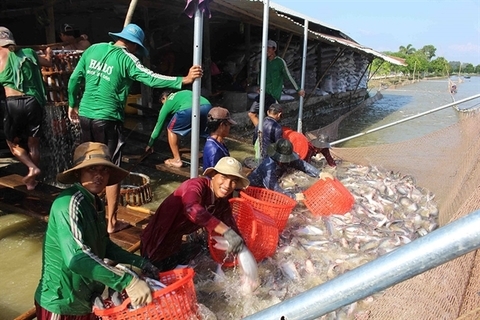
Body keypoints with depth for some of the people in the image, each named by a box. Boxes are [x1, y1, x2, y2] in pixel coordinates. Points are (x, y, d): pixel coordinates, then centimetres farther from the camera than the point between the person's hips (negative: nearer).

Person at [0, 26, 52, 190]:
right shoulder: (29, 53, 10)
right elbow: (48, 63, 27)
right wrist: (48, 53, 49)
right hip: (34, 102, 3)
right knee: (33, 144, 13)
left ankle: (32, 168, -6)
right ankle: (31, 181, 20)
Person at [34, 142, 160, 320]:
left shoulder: (96, 203, 4)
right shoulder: (70, 203, -24)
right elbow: (76, 258, -36)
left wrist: (141, 263, 2)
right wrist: (128, 282, -39)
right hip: (62, 304, -8)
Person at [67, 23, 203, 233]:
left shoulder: (93, 49, 8)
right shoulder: (126, 58, -10)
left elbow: (74, 79, 12)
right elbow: (151, 79, -22)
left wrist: (73, 104, 25)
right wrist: (184, 80, -26)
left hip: (85, 115, 7)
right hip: (107, 119, -6)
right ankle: (112, 222, 9)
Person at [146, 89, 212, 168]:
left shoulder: (167, 103, 29)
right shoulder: (185, 92, 41)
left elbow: (159, 124, 36)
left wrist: (150, 144, 47)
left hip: (189, 109, -5)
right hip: (207, 106, 5)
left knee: (171, 130, 19)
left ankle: (177, 160, 16)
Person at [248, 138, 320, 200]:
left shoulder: (286, 159, -18)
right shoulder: (269, 167, -38)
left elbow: (302, 164, -9)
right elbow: (274, 188, -36)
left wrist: (318, 174, -16)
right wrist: (293, 196, -33)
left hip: (266, 188, 7)